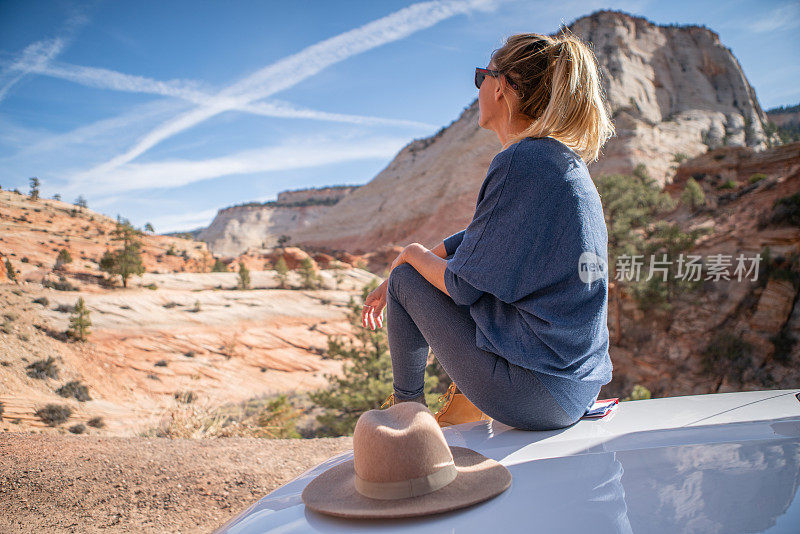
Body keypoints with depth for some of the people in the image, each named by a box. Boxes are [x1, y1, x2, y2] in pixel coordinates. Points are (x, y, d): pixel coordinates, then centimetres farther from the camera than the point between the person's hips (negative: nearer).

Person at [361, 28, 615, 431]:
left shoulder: (520, 162, -19)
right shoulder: (566, 160, 10)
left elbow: (463, 286, -16)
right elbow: (477, 241, 17)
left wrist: (411, 256, 6)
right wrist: (392, 280, 19)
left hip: (533, 394, -9)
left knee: (406, 278, 5)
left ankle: (406, 404, 25)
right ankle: (467, 400, 25)